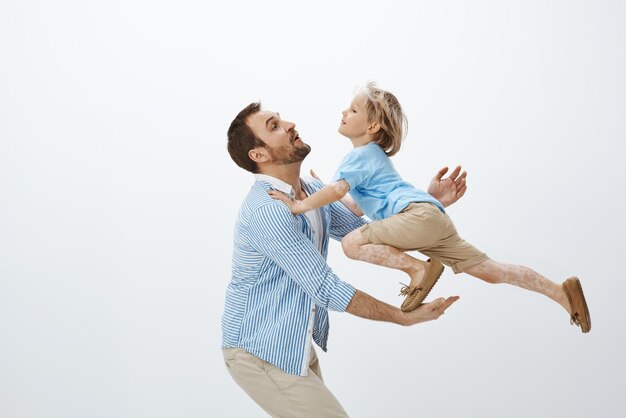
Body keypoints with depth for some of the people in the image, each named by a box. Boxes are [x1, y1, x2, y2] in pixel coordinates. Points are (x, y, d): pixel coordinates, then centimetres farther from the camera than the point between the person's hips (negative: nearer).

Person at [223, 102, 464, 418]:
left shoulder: (314, 191, 5)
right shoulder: (266, 210, -25)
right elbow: (326, 289, -25)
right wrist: (406, 317, -22)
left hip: (296, 344, 9)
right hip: (260, 352, -9)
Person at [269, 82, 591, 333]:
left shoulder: (361, 155, 0)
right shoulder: (372, 155, 29)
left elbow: (338, 189, -17)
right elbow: (361, 207, 36)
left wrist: (301, 205, -18)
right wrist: (322, 189, 34)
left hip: (419, 214, -10)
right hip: (434, 222, 10)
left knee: (352, 243, -18)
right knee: (490, 270, 8)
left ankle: (420, 268, -15)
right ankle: (562, 291, 9)